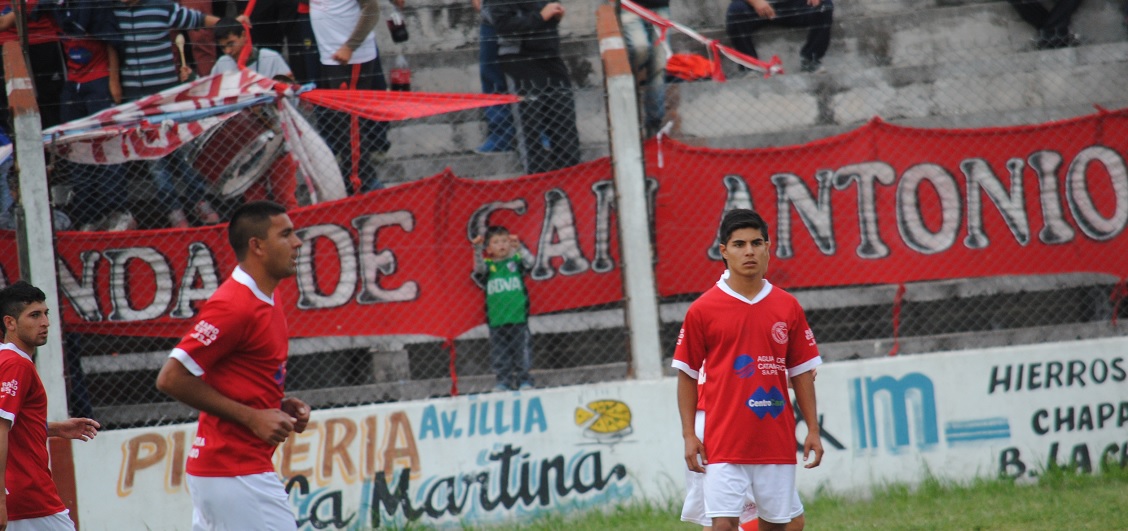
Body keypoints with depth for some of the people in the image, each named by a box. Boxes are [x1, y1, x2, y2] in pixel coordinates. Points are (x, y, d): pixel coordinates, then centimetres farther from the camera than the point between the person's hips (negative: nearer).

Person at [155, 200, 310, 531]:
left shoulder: (268, 301, 14)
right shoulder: (234, 305, -16)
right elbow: (171, 378, -19)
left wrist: (280, 405, 7)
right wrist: (251, 417, -19)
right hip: (237, 474, -10)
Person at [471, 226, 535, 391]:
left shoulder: (515, 260, 4)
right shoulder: (488, 265, 5)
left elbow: (529, 261, -11)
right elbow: (479, 269, -13)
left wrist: (518, 247, -26)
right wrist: (478, 250, -27)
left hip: (518, 317, -1)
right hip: (496, 320, 1)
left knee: (521, 351, 1)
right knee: (499, 355, 4)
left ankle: (524, 380, 10)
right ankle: (503, 381, 12)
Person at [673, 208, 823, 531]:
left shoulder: (788, 307, 7)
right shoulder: (702, 310, 0)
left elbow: (801, 373, 11)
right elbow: (687, 375, 4)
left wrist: (812, 429, 6)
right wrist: (688, 434, -2)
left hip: (777, 442, 3)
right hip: (725, 442, -3)